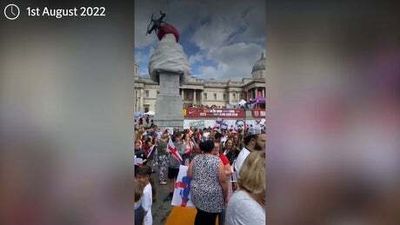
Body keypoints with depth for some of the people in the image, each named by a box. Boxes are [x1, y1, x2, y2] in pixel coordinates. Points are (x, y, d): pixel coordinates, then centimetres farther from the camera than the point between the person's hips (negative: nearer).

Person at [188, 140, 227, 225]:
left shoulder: (195, 158, -1)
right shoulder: (217, 160, -13)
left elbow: (189, 175, 4)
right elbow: (222, 181, -13)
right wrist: (225, 195, 0)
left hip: (197, 193, 5)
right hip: (212, 196, -4)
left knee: (200, 215, 25)